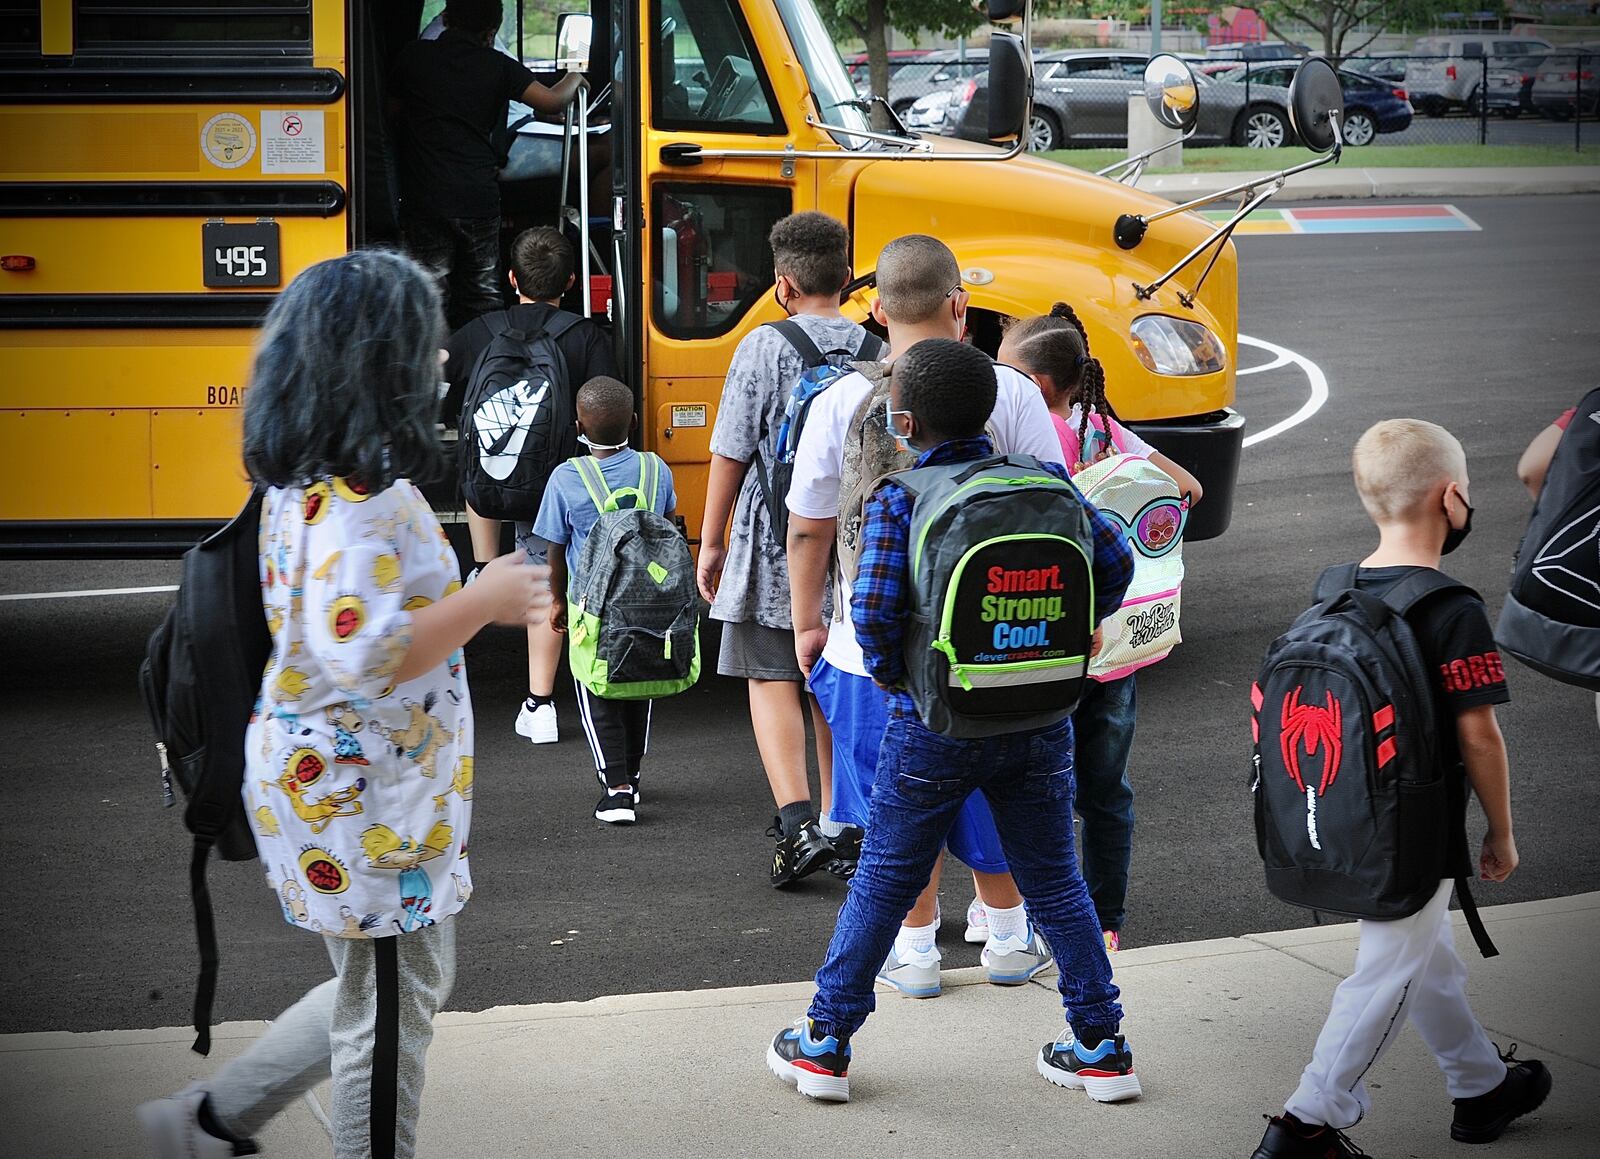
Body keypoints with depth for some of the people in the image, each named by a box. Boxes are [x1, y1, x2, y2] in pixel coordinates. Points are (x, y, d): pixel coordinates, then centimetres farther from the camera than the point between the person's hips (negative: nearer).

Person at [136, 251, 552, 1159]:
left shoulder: (306, 479, 8)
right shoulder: (362, 496, -23)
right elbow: (362, 654, -31)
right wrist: (484, 601, -21)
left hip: (325, 771, 10)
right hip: (364, 796, -10)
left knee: (407, 984, 21)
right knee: (392, 1005, 4)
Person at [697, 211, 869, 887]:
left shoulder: (764, 348, -11)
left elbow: (730, 454, -7)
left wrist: (711, 542, 3)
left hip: (775, 540, -4)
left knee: (771, 679, 2)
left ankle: (795, 825, -13)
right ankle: (841, 824, 19)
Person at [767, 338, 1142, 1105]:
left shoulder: (898, 500, -12)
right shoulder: (1043, 480, -1)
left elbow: (874, 611, -21)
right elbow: (1113, 561, 0)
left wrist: (893, 677, -3)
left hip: (934, 726, -3)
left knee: (882, 884, 10)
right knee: (1054, 883, 15)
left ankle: (823, 1046, 19)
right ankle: (1101, 1048, 18)